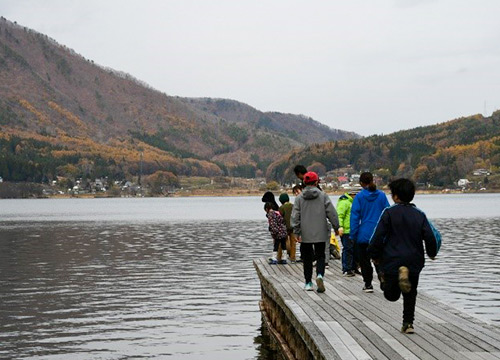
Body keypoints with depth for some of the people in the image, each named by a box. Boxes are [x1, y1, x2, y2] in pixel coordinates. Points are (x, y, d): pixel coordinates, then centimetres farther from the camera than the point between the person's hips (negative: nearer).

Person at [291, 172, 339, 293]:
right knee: (320, 256, 7)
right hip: (320, 233, -1)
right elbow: (332, 213, -4)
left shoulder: (299, 198, 0)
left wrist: (296, 232, -1)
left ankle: (308, 283, 14)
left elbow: (295, 216, -3)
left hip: (305, 234, 1)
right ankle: (320, 275, -19)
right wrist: (336, 227, 5)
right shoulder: (323, 196, -3)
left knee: (307, 258, 11)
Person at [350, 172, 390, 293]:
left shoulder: (359, 197, -8)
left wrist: (353, 235, -3)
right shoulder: (381, 195, 0)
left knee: (364, 260, 10)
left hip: (364, 234, -2)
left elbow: (354, 217, -8)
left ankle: (368, 284, 10)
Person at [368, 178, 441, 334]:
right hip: (414, 261, 3)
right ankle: (408, 324, 8)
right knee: (410, 295, 16)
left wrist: (375, 255, 4)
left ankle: (401, 274, -22)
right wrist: (431, 253, 20)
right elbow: (431, 237, 0)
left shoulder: (389, 213, -8)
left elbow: (378, 237, -11)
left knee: (391, 295, 5)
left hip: (392, 261, -3)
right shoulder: (420, 215, 2)